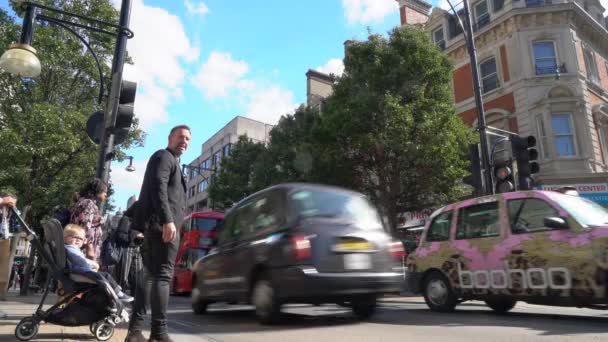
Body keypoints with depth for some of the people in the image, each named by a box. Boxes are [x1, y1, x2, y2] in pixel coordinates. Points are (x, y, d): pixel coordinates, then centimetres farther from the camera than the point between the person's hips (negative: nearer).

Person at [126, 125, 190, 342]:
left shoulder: (171, 162, 31)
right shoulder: (164, 156, 0)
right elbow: (158, 187, -16)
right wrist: (168, 220, -26)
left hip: (151, 227, 10)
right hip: (161, 225, -10)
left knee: (150, 277, 9)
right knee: (163, 276, -12)